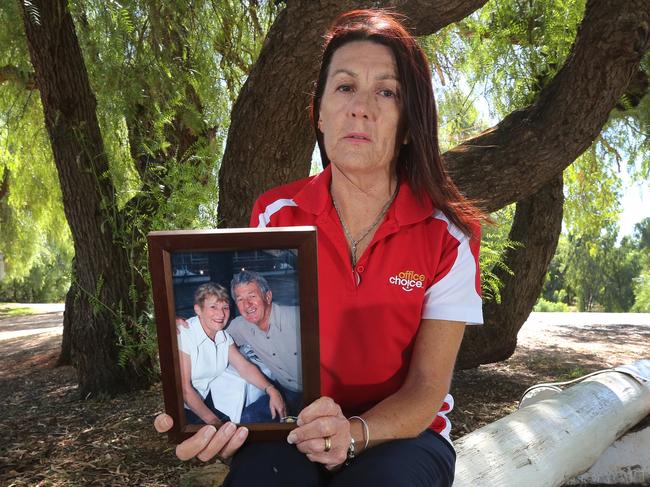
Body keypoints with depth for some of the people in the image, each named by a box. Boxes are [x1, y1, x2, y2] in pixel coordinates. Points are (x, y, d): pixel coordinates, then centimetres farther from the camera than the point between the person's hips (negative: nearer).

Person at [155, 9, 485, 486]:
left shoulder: (448, 237, -12)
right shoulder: (275, 215, -7)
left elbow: (426, 391, -13)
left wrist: (354, 433, -31)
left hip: (401, 432, 0)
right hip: (293, 430, 1)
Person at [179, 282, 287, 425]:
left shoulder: (224, 337, 3)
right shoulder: (183, 335, -21)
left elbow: (245, 367, -2)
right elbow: (185, 389, -21)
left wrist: (271, 390, -18)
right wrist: (214, 422, -21)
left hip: (209, 400, 7)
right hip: (186, 407, -7)